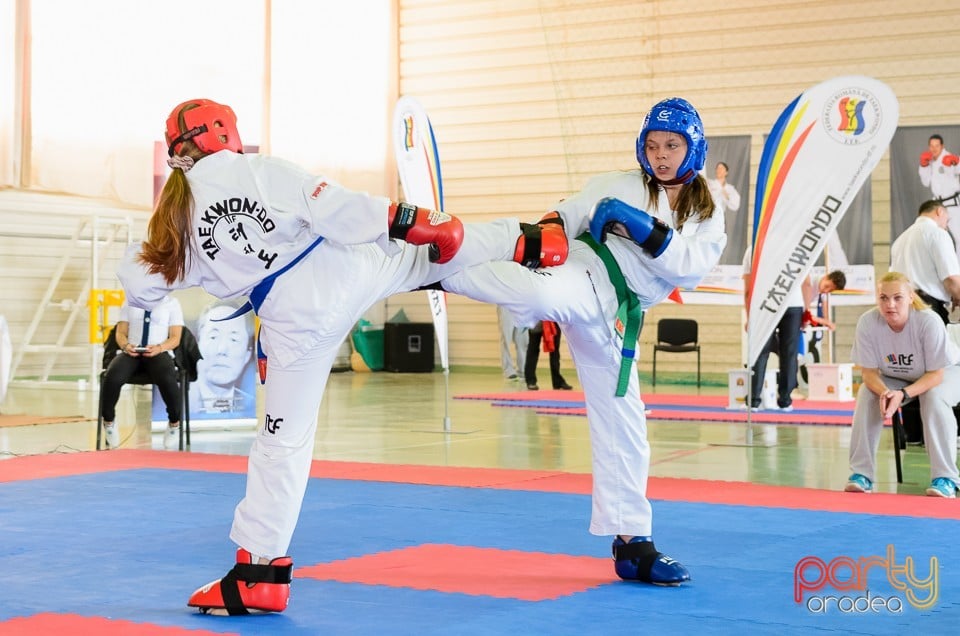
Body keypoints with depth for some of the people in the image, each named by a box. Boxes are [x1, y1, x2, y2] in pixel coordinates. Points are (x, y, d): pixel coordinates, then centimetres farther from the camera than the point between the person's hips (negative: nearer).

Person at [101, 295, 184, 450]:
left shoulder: (172, 303, 13)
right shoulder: (130, 302, 20)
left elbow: (175, 337, 5)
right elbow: (121, 333, 14)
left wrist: (159, 348, -18)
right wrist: (126, 345, -11)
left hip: (158, 353, -2)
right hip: (130, 352, 2)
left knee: (167, 379, -38)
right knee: (112, 377, -33)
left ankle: (174, 423, -15)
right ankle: (108, 420, -10)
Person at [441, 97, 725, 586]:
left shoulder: (707, 218, 14)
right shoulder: (616, 186, 8)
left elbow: (690, 267, -3)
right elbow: (567, 217, 10)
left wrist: (647, 231, -16)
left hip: (614, 318, 4)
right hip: (584, 275, -4)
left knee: (623, 425, 7)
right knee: (542, 293, -41)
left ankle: (632, 543, 16)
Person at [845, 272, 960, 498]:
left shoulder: (929, 322, -35)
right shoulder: (867, 322, -27)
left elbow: (936, 374, -28)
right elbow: (869, 371, -19)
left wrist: (903, 394, -43)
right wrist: (884, 392, -40)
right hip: (894, 377, 3)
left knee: (934, 397, -34)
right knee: (866, 394, -23)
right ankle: (862, 473, -14)